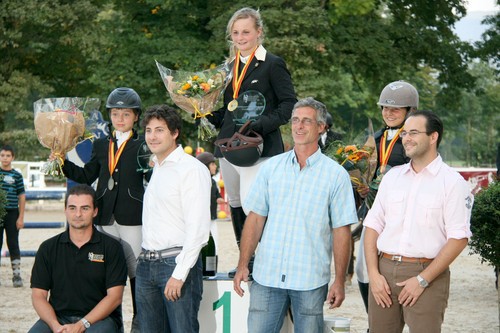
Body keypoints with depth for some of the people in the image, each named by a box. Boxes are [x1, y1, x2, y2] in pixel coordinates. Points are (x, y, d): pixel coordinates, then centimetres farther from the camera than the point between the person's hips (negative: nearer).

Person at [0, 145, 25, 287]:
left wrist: (21, 217, -2)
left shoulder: (17, 175, 3)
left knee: (13, 244, 1)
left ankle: (17, 275, 4)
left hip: (12, 213, -1)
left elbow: (21, 197, 3)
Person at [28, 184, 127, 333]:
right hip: (58, 318, 2)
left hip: (99, 319, -2)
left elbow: (114, 296, -3)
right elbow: (38, 294, 5)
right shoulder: (48, 248, 10)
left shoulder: (111, 247, 3)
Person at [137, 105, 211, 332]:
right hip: (146, 264, 8)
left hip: (177, 262, -8)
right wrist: (145, 260, 12)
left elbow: (198, 228, -16)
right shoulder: (156, 168, 17)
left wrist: (179, 273, -19)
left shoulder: (192, 169, -9)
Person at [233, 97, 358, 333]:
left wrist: (339, 281, -5)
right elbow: (255, 218, 8)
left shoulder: (336, 175, 0)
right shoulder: (271, 167, 7)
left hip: (310, 280, -2)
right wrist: (243, 265, 1)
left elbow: (341, 231, -1)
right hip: (267, 277, 2)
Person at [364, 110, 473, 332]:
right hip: (384, 270, 4)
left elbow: (459, 238, -8)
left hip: (426, 273, -4)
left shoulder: (452, 182, -2)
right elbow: (373, 226, 11)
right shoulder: (392, 176, 12)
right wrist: (374, 274, -1)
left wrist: (422, 280, -13)